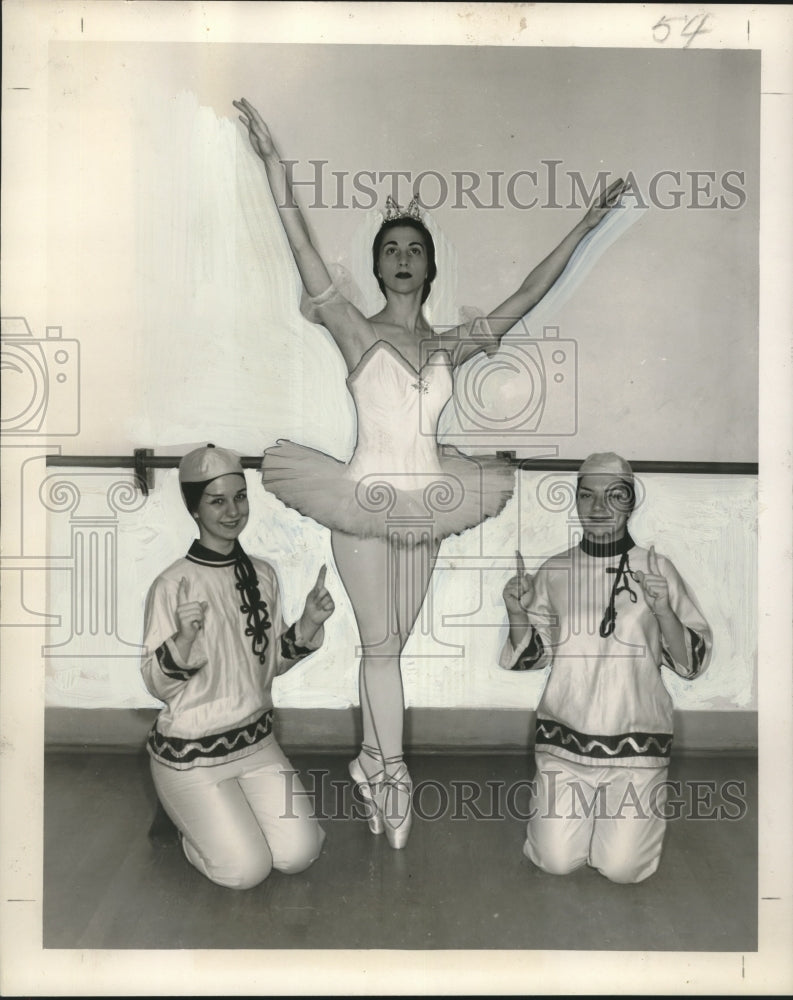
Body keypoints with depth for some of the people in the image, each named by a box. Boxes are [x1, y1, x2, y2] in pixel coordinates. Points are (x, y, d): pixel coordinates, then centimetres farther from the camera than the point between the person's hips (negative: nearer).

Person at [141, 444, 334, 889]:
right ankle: (189, 818, 22)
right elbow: (158, 684, -14)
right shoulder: (173, 585, -17)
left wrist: (308, 624, -10)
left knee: (299, 854, -3)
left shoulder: (263, 575, -1)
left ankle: (234, 807, 25)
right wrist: (184, 638, -32)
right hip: (190, 752, -5)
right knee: (246, 869, -6)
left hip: (255, 739, 5)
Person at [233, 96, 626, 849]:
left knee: (388, 644, 11)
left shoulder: (452, 347, 9)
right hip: (364, 498, -3)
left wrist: (583, 226, 13)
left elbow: (527, 295, 11)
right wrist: (275, 166, -15)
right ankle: (391, 778, 8)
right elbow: (306, 259, -9)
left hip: (427, 506, 3)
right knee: (381, 643, 0)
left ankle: (369, 763, 24)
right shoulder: (355, 332, 0)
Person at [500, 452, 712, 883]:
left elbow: (692, 663, -3)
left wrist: (664, 612, -21)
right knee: (556, 861, -1)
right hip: (564, 735, 1)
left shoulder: (656, 568, -4)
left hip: (636, 738, -1)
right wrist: (517, 613, -12)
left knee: (622, 868, -3)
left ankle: (641, 804, 28)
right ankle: (560, 803, 31)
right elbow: (533, 656, 7)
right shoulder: (554, 571, 1)